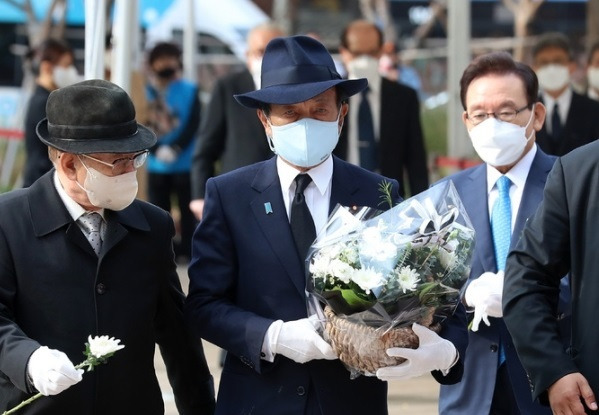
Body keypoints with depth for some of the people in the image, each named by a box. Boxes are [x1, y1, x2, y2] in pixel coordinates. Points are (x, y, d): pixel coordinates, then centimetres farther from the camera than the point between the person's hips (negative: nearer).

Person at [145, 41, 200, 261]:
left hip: (185, 162, -1)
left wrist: (175, 149, -16)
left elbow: (193, 124, -5)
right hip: (156, 164, 1)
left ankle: (186, 250, 5)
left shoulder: (189, 90, 1)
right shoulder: (148, 91, 3)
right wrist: (157, 150, -15)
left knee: (187, 209, 1)